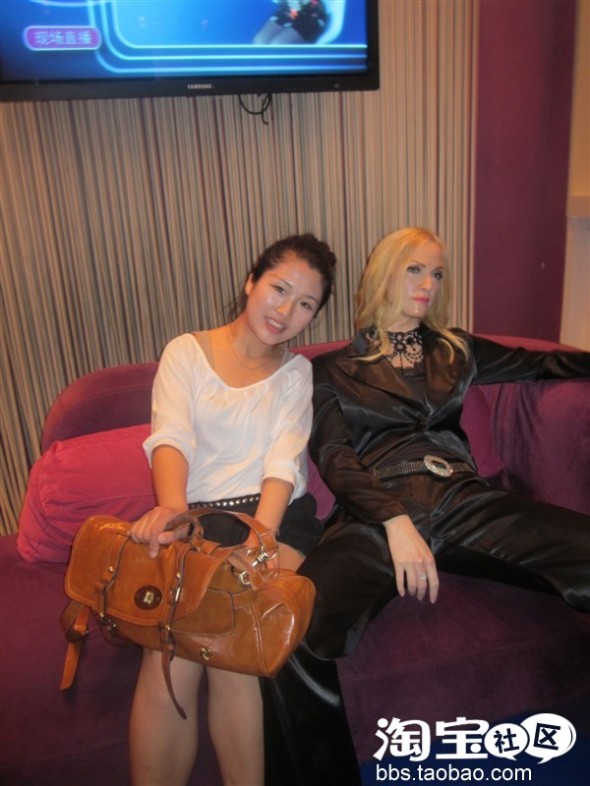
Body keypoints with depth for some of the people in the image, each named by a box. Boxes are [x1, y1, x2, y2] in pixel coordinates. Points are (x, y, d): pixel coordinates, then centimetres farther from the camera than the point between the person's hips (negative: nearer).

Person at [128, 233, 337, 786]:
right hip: (197, 518, 0)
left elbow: (283, 461, -1)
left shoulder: (298, 372, 15)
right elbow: (172, 437, -7)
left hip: (278, 517, 1)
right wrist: (171, 507, -29)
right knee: (169, 659, -25)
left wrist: (260, 538, -20)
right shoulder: (185, 353, 11)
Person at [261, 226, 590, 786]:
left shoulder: (455, 351, 26)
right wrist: (396, 521, -15)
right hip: (376, 516, -3)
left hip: (463, 504, 4)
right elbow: (334, 458, 2)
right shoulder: (333, 370, 16)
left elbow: (543, 363, 32)